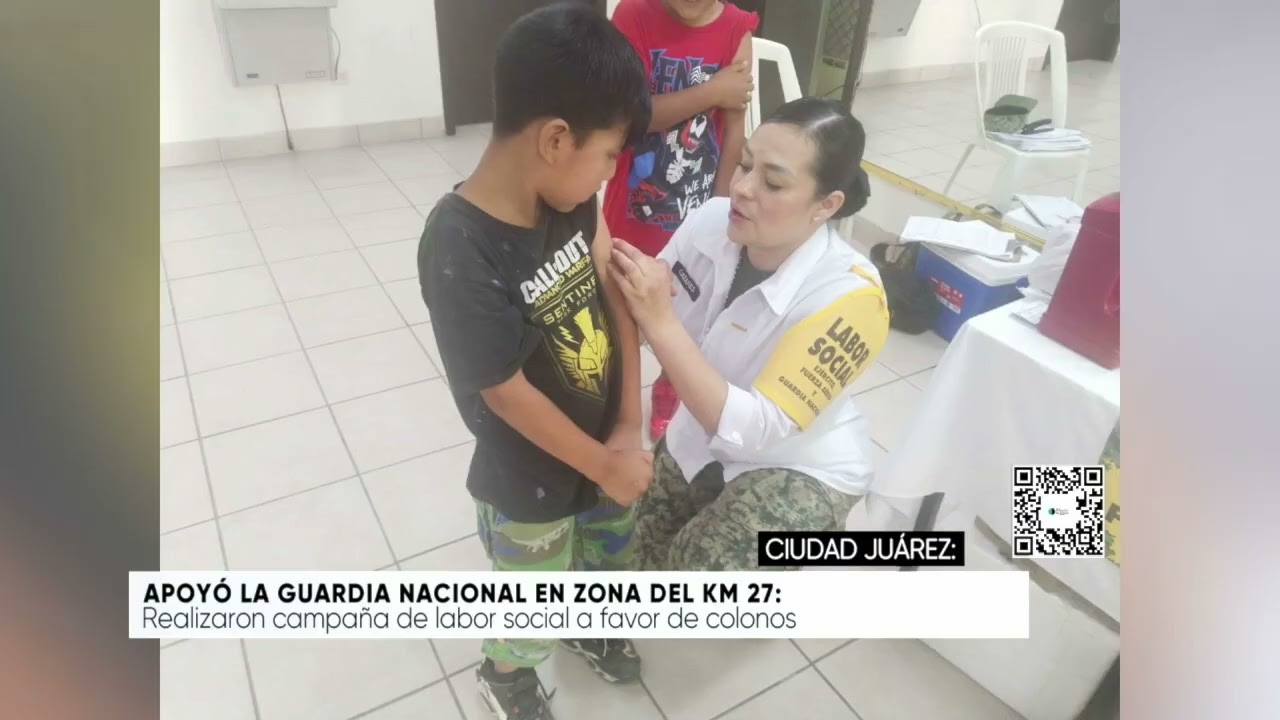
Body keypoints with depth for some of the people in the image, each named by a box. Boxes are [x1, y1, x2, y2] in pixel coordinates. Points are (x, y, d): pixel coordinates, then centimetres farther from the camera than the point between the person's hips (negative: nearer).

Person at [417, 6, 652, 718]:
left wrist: (629, 430, -12)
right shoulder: (461, 252, -32)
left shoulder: (569, 194, -13)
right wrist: (606, 466, -14)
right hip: (533, 481, -6)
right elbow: (505, 393, -25)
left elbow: (615, 295, -8)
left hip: (606, 443, 6)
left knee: (607, 555, 31)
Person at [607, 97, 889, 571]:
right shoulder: (712, 220, -18)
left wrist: (660, 322, -39)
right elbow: (645, 316, -5)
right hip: (701, 442, 5)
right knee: (650, 560, 9)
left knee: (701, 568, -23)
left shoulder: (848, 295, -30)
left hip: (802, 468, -4)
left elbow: (755, 430, -33)